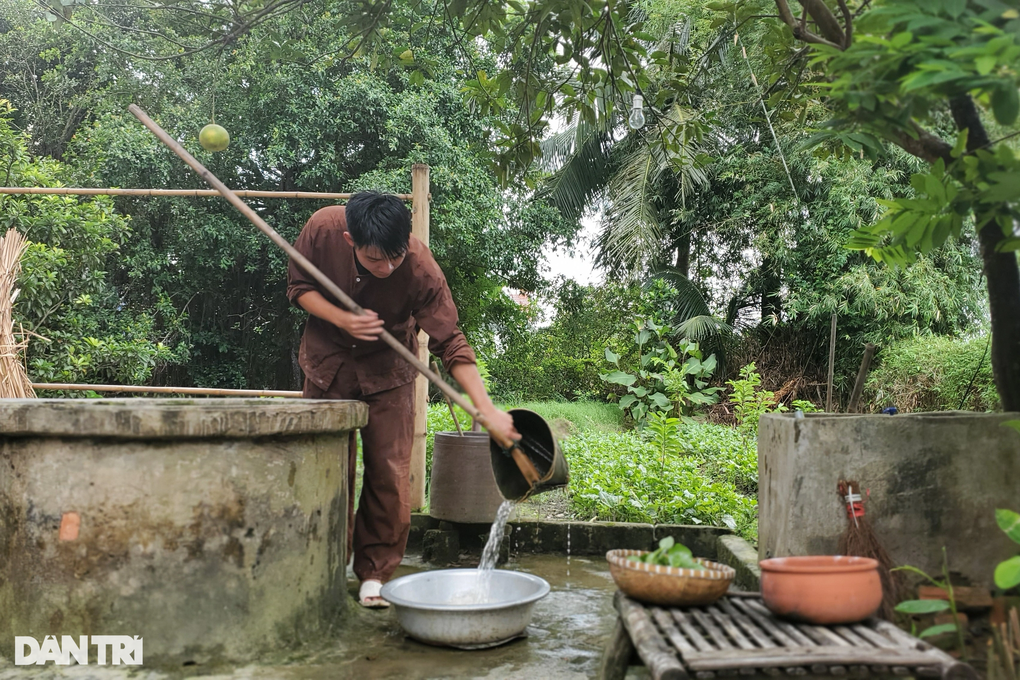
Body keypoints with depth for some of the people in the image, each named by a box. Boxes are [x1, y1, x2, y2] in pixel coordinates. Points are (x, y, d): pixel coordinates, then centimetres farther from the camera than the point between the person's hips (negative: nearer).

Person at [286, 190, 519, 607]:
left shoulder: (421, 268, -30)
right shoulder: (322, 229, -25)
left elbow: (450, 344, -25)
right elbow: (299, 287, -8)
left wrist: (487, 410, -33)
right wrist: (342, 320, -27)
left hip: (387, 368, -1)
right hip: (328, 359, 1)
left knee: (389, 474, -4)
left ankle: (374, 574, 11)